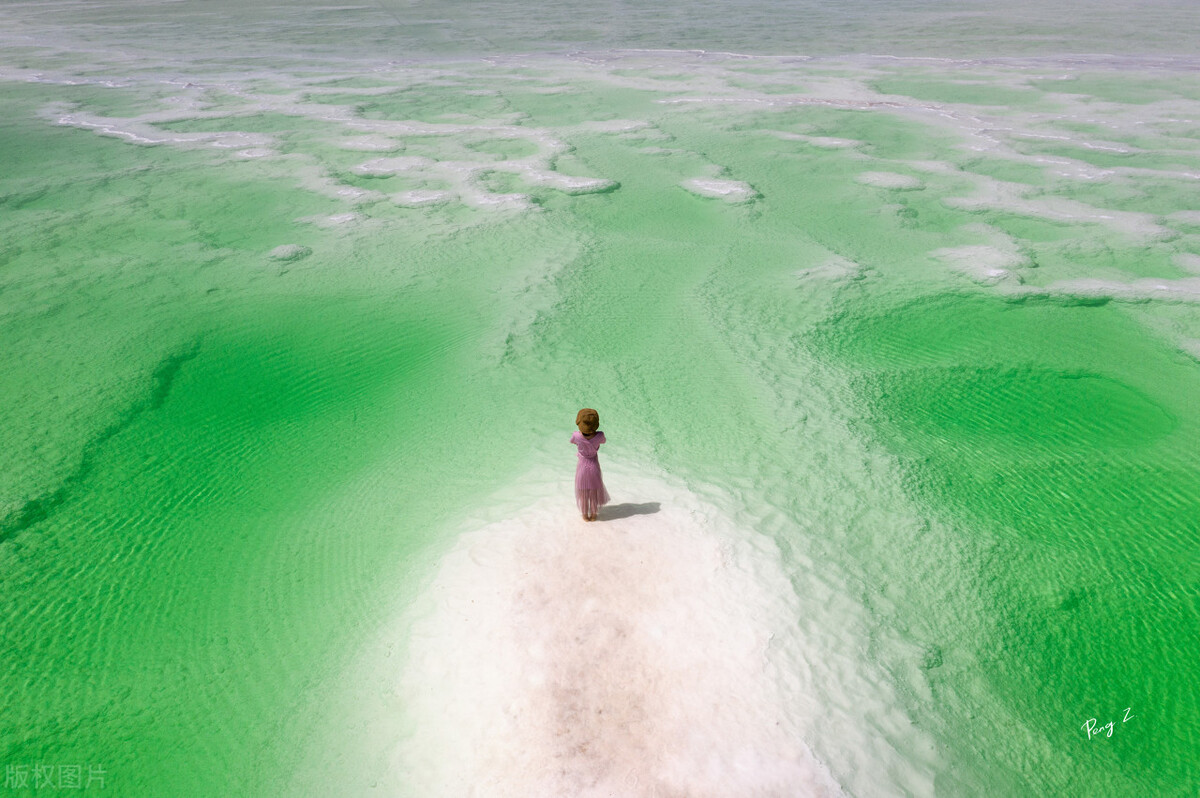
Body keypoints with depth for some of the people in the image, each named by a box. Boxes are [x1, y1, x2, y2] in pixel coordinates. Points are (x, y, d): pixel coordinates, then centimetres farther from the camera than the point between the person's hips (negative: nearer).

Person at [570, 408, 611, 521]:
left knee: (583, 492, 21)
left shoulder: (576, 436, -29)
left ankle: (585, 515, 37)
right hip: (594, 466, 1)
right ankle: (593, 514, 38)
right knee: (594, 491, 23)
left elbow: (571, 441, -3)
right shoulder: (599, 435, -27)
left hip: (582, 466, -1)